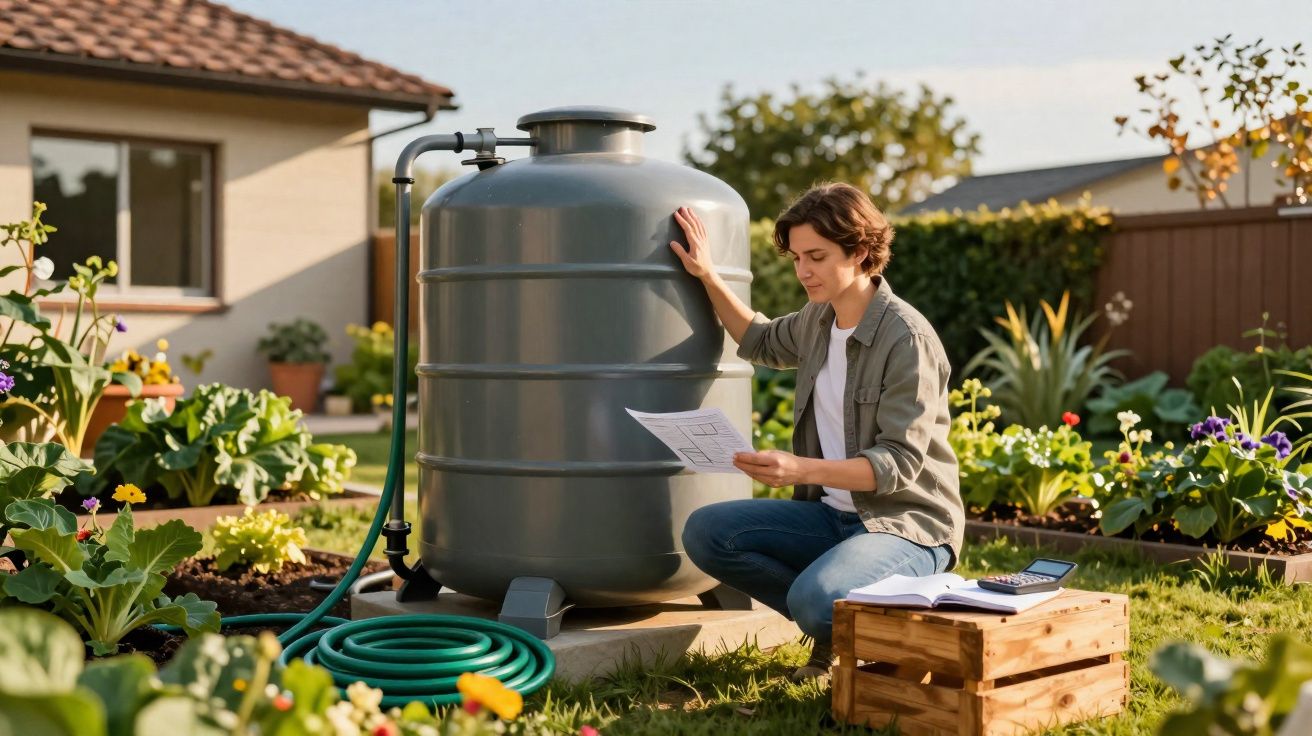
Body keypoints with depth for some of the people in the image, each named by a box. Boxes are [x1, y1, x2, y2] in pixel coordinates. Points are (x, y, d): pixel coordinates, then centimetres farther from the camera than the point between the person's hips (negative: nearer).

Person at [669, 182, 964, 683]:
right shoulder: (819, 319, 7)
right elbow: (762, 342, 31)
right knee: (705, 532, -10)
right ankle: (835, 622, 0)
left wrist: (801, 469, -34)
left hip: (908, 523, -8)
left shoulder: (907, 338, -17)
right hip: (833, 514, 8)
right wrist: (707, 276, 18)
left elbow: (899, 463, -21)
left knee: (815, 599, -34)